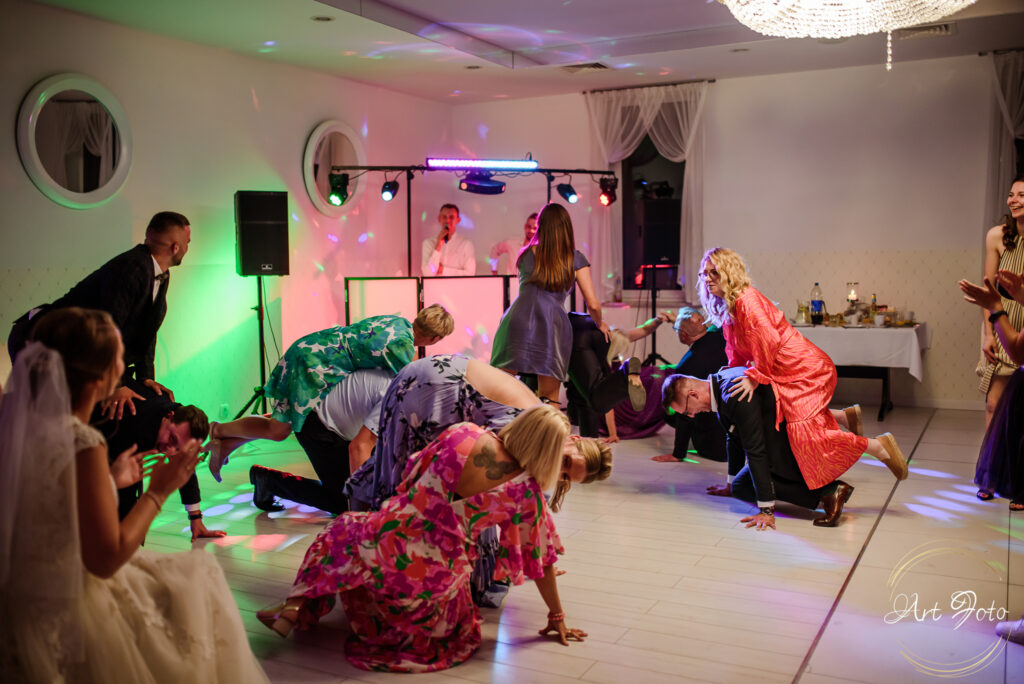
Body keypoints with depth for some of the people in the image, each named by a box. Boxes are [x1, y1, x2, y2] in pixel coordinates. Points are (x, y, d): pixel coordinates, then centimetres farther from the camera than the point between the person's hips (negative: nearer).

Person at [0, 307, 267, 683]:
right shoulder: (82, 443, -27)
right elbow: (106, 559, -23)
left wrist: (110, 479, 15)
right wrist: (159, 491, -14)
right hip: (67, 620, -8)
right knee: (198, 578, 12)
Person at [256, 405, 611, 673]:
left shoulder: (462, 434, -8)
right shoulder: (527, 491, -9)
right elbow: (541, 558, 2)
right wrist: (556, 617, 17)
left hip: (382, 547, 1)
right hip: (433, 581, -1)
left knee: (341, 531, 33)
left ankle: (294, 609, 22)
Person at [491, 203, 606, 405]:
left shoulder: (526, 254, 18)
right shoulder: (576, 259, 11)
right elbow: (593, 305, 6)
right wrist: (600, 324, 26)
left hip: (519, 321, 1)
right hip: (553, 327, -1)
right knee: (549, 401, 8)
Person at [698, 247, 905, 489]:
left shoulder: (746, 299, -21)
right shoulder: (726, 310, 9)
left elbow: (768, 340, -29)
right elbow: (737, 352, 16)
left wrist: (755, 377, -23)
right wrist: (733, 375, 7)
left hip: (808, 371, -10)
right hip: (785, 375, 10)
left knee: (804, 434, -18)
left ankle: (878, 446, -2)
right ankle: (841, 416, 33)